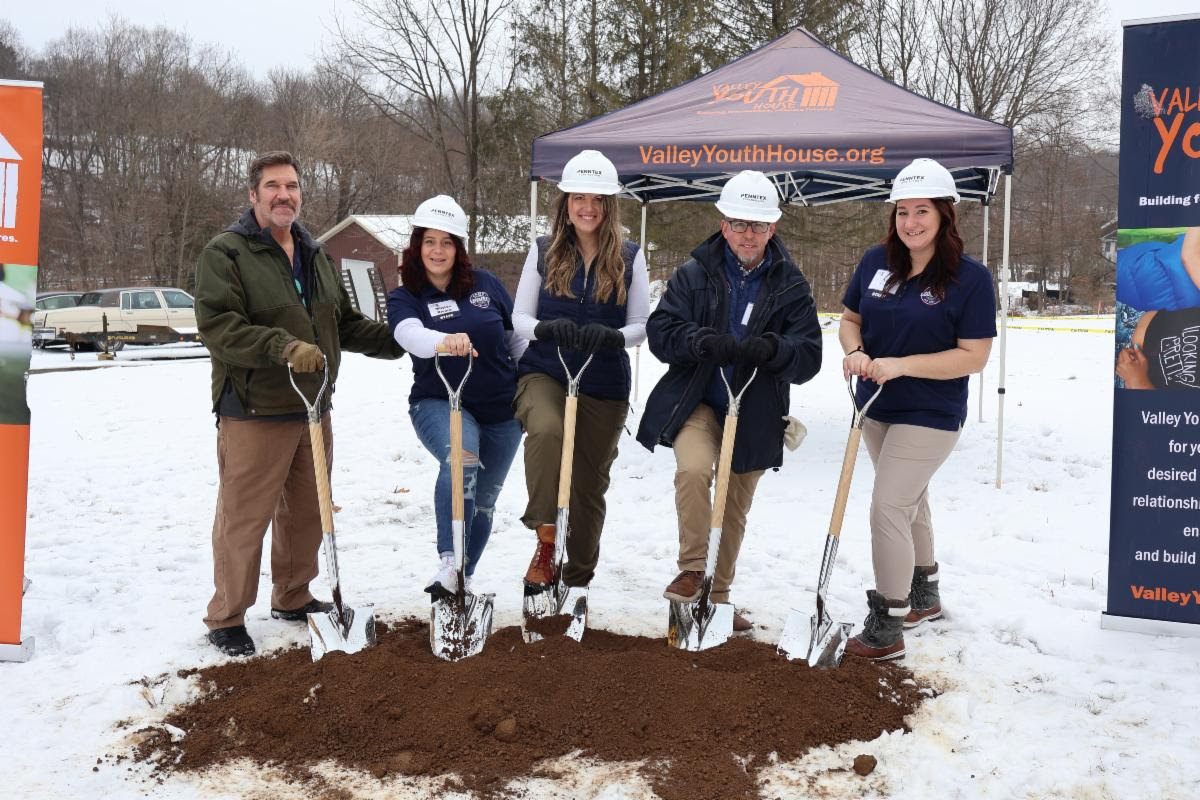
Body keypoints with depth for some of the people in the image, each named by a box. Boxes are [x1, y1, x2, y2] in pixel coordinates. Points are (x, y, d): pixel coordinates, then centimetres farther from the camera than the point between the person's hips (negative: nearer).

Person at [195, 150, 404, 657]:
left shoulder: (315, 255, 16)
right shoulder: (225, 253, -8)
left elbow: (345, 324, 21)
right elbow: (218, 326, -19)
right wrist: (284, 347, -30)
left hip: (312, 410, 7)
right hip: (254, 412, -7)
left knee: (306, 512, 17)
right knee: (244, 519, 0)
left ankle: (293, 598, 34)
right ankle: (226, 618, 14)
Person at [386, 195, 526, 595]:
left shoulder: (485, 283, 0)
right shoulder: (404, 298, -5)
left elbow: (518, 336, 10)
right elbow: (410, 334, -29)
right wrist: (444, 341, -50)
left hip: (502, 410, 3)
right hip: (439, 404, -3)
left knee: (483, 500, 11)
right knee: (461, 461, -35)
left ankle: (464, 578, 30)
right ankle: (450, 563, -31)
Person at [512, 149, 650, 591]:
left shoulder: (630, 257, 2)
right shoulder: (544, 251, 2)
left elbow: (641, 325, 2)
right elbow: (519, 317, 3)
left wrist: (611, 336, -21)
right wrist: (546, 328, -20)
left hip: (605, 387, 1)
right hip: (544, 373, -1)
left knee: (589, 484, 10)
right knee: (547, 430, -35)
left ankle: (577, 579, 28)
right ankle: (546, 539, -22)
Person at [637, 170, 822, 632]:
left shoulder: (791, 286, -1)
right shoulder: (694, 274, -3)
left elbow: (809, 356, -7)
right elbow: (660, 330, -9)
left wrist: (774, 349, -29)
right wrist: (702, 342, -29)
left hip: (755, 414, 2)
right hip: (696, 403, -2)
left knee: (736, 508, 13)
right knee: (694, 469, -29)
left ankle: (718, 596, 30)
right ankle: (692, 570, -10)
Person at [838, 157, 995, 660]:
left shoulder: (970, 278, -15)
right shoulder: (876, 262, -1)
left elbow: (974, 356, -17)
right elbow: (849, 319, 10)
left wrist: (901, 365, -25)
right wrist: (856, 351, -13)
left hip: (930, 417, -6)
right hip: (877, 410, 6)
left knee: (888, 508, -12)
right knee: (910, 502, 21)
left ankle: (886, 629, 0)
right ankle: (924, 595, 42)